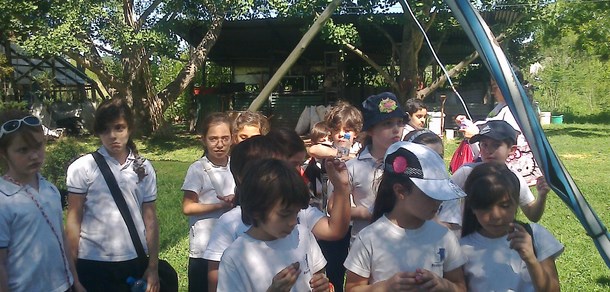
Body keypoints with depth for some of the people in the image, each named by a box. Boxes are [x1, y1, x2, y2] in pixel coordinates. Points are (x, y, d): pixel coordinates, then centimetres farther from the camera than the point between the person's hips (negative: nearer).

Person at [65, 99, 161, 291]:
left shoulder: (144, 168, 2)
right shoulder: (82, 168, -4)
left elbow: (150, 219, 3)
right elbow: (74, 219, -1)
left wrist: (153, 266, 2)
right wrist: (71, 268, -2)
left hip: (134, 261, 2)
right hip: (93, 263, -2)